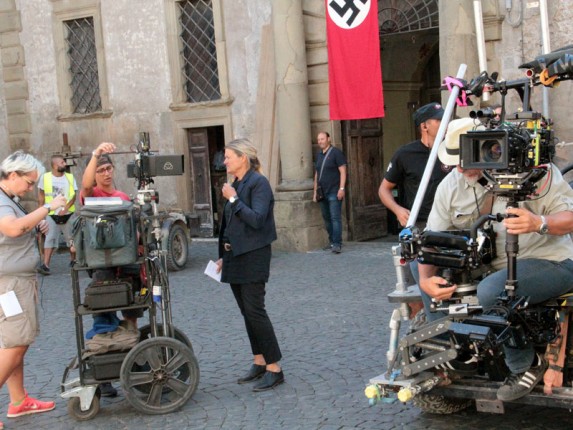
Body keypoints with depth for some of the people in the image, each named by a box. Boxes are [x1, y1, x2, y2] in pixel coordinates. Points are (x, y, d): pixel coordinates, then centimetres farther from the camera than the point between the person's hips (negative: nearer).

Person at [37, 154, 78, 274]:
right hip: (51, 215, -1)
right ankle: (45, 264, -11)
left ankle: (73, 260, 27)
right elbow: (41, 196, 5)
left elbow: (73, 196, -4)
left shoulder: (70, 177, 0)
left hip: (68, 214, 2)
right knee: (50, 238, -6)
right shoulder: (45, 177, -3)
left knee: (71, 238, 10)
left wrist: (65, 209, -16)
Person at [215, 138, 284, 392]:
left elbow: (257, 219, -22)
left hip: (253, 257, -9)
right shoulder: (235, 184, 14)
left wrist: (234, 199, -18)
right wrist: (223, 256, 20)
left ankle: (274, 369, -3)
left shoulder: (258, 183, -11)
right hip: (235, 257, 9)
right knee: (247, 312, 11)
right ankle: (259, 362, 20)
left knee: (255, 311, -9)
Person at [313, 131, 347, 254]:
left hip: (334, 192, -7)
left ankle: (337, 244, -13)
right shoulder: (319, 155, 16)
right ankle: (331, 242, 15)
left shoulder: (336, 153, -3)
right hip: (322, 193, 7)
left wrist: (341, 188, -16)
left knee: (335, 218, -11)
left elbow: (343, 171, -8)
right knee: (327, 218, 8)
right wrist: (315, 191, 17)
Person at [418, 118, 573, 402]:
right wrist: (425, 280, -20)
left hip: (550, 263, -6)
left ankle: (526, 366, -11)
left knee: (492, 291, -36)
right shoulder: (450, 186, 0)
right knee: (420, 262, -4)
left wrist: (539, 223, -39)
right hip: (486, 267, 7)